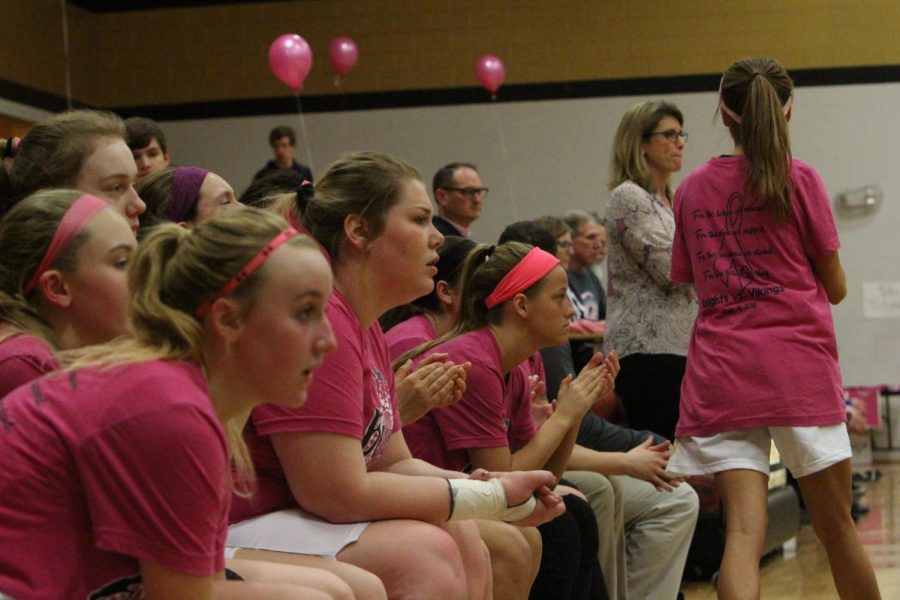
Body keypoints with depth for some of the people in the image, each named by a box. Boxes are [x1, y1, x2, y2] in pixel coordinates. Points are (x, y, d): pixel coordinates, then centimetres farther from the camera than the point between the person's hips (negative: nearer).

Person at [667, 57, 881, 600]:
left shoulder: (691, 191, 9)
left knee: (744, 530, -6)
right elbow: (836, 287, 5)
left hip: (720, 372, 2)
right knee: (835, 525, 10)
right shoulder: (799, 179, 0)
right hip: (799, 368, -2)